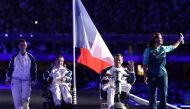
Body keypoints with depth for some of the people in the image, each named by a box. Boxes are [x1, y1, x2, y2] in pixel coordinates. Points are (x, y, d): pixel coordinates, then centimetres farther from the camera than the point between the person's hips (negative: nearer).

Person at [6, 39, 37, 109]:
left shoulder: (30, 58, 2)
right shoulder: (15, 57, 5)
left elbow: (34, 70, 6)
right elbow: (10, 68, 11)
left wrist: (33, 80, 2)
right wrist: (8, 78, 7)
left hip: (26, 81, 0)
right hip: (16, 80, 1)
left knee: (25, 99, -2)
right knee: (17, 98, -5)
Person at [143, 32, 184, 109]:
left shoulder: (163, 48, 8)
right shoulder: (148, 50, -3)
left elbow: (173, 47, 27)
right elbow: (145, 64, -3)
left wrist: (179, 40, 25)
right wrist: (145, 75, -7)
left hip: (163, 74, 3)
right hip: (152, 75, -3)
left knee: (164, 94, 0)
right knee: (152, 95, 2)